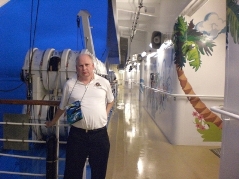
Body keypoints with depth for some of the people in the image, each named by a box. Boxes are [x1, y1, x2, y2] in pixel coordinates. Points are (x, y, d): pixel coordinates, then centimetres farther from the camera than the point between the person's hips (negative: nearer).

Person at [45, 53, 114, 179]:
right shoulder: (70, 84, -1)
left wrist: (105, 114, 4)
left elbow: (110, 101, 18)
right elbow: (62, 107, 13)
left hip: (100, 134, 1)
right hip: (77, 134, 0)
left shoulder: (104, 83, 1)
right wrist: (53, 121, 23)